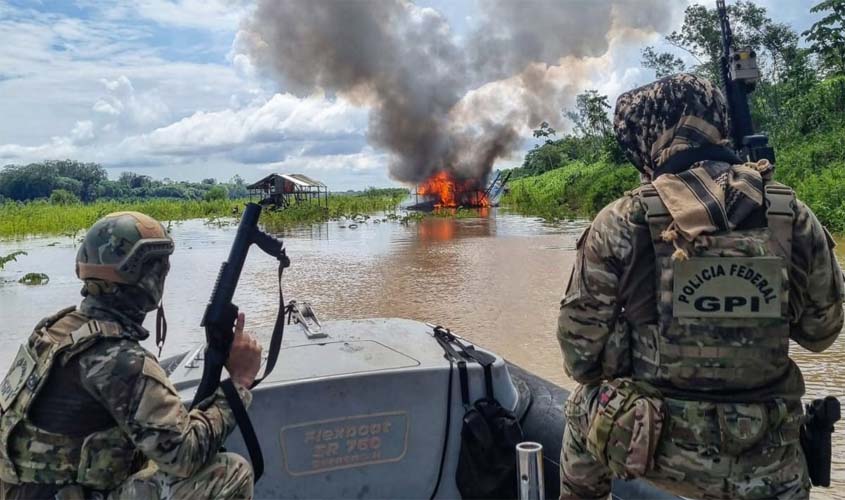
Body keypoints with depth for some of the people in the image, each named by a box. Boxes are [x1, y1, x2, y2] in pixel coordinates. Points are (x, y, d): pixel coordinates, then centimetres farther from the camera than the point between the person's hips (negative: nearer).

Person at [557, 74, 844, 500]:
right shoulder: (793, 216, -6)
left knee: (583, 406, 29)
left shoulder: (619, 223, -14)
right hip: (764, 466, 2)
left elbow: (580, 351, -8)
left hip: (649, 444, -1)